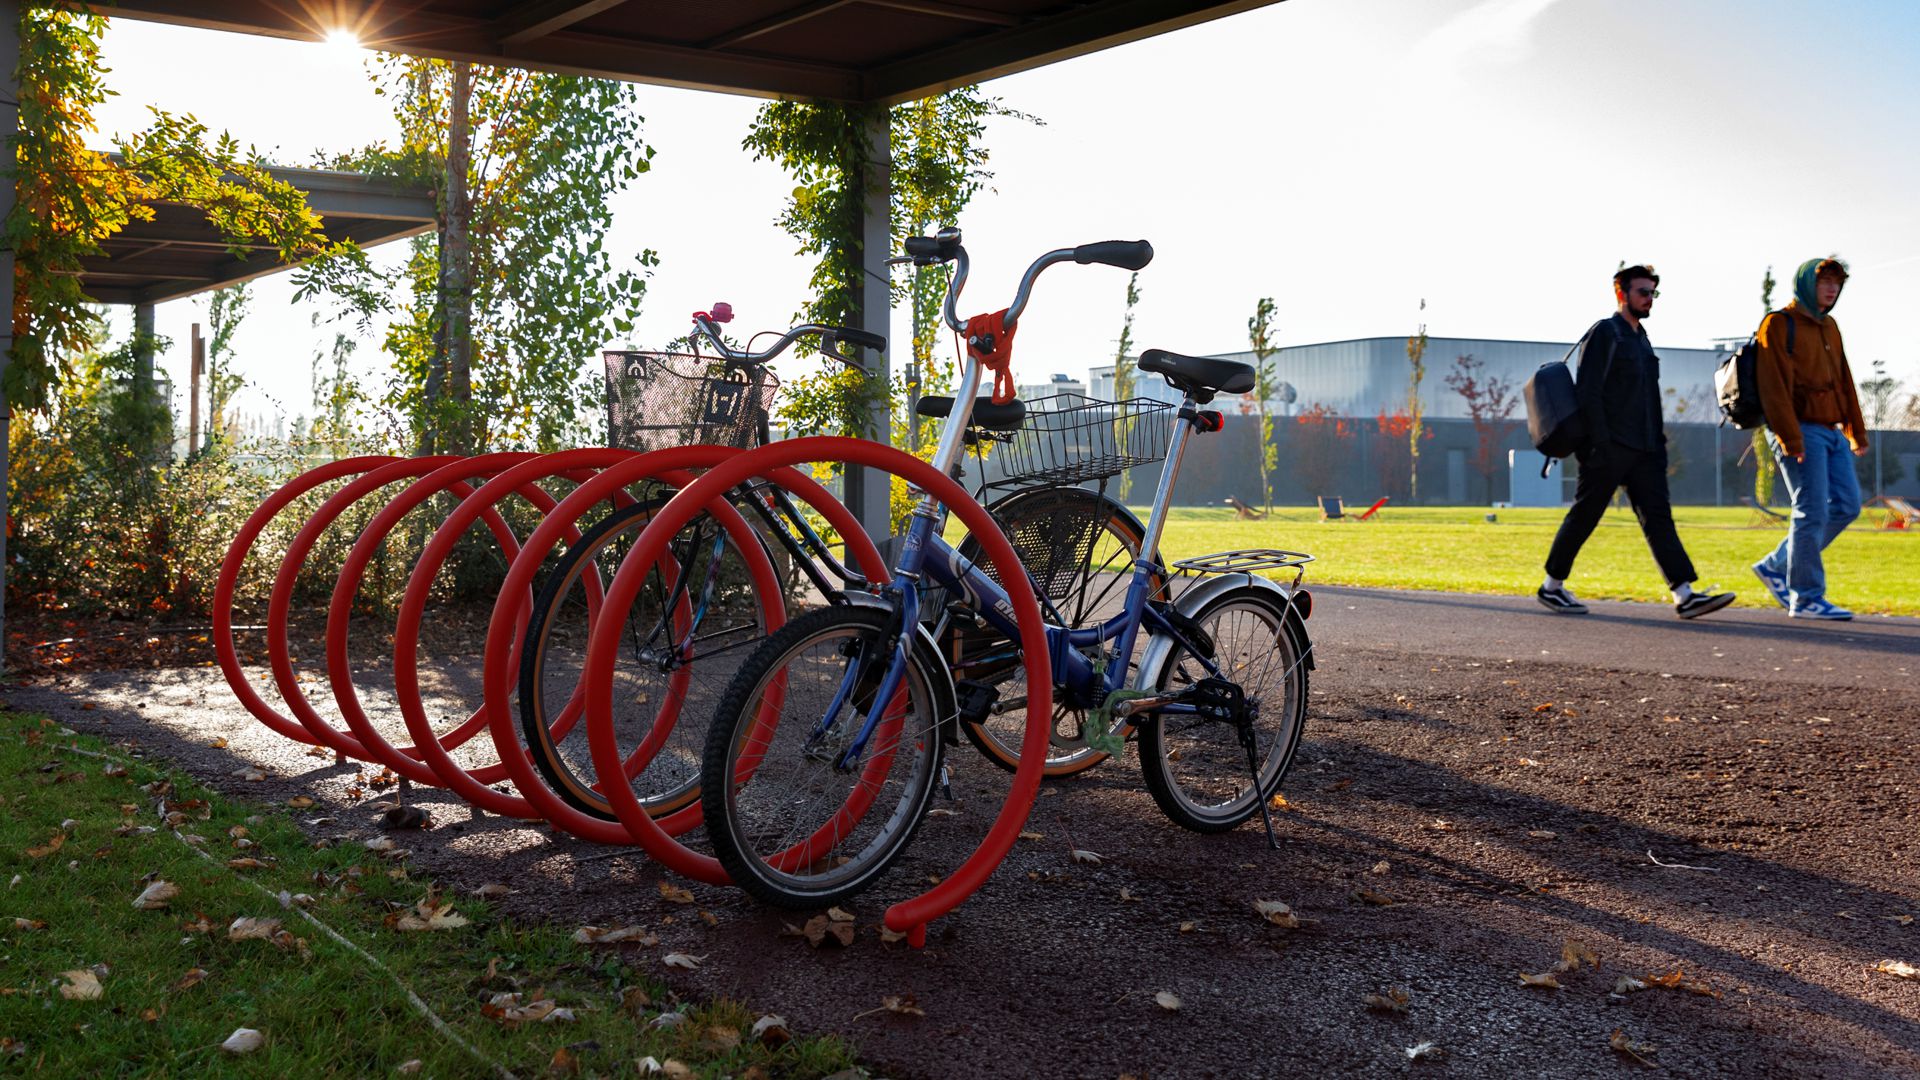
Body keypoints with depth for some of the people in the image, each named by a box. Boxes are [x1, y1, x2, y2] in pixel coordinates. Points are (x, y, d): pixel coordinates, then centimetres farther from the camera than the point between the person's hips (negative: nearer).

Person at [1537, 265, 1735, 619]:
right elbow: (1588, 391, -14)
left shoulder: (1640, 337, 20)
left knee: (1658, 516, -1)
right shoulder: (1605, 333, -6)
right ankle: (1552, 586, 13)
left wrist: (1658, 441, 17)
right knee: (1583, 517, 0)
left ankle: (1685, 596, -8)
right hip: (1609, 449, -8)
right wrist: (1599, 444, -20)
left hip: (1642, 450, 8)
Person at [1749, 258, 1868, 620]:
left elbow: (1844, 382, 22)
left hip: (1831, 431, 9)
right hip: (1800, 431, -9)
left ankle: (1776, 567, 15)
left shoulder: (1829, 327, 19)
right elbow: (1774, 386, -16)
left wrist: (1857, 430, 18)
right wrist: (1790, 438, -22)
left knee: (1847, 505, 6)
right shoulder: (1779, 324, -7)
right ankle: (1806, 597, -1)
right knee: (1812, 512, -9)